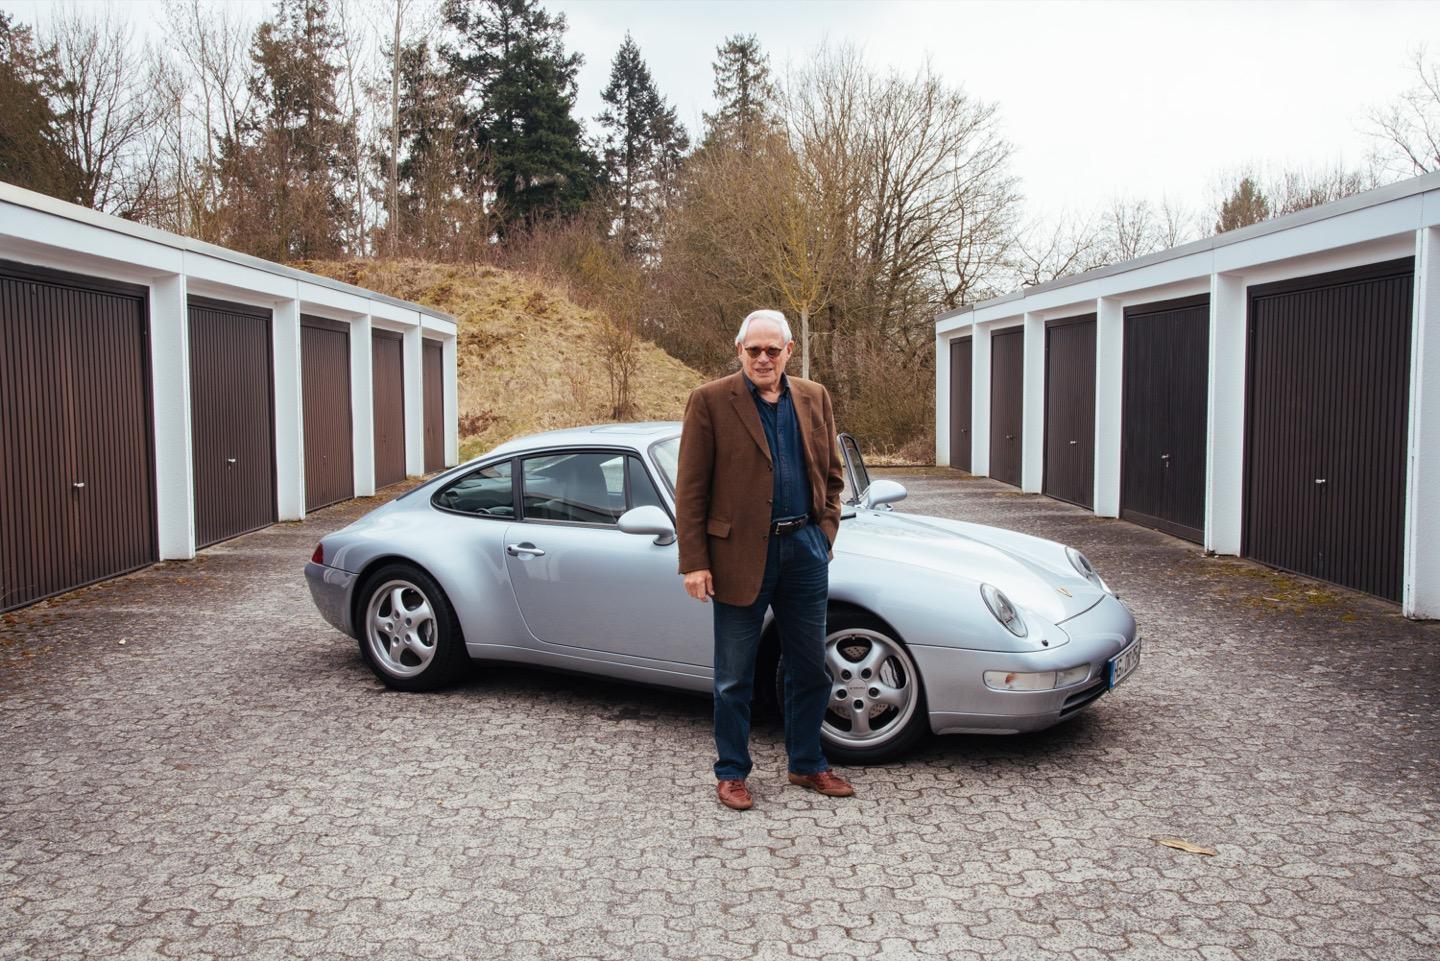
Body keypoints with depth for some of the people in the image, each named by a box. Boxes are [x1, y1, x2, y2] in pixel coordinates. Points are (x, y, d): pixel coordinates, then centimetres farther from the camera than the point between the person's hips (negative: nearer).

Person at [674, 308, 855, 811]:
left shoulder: (814, 399, 7)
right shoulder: (710, 401, -6)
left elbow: (831, 474, 16)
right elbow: (690, 489, -7)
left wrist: (825, 533, 4)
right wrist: (694, 562, -11)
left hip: (804, 549, 4)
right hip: (740, 553, -4)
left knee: (810, 669, 14)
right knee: (735, 677, 8)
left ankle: (806, 764, 32)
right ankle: (731, 772, 24)